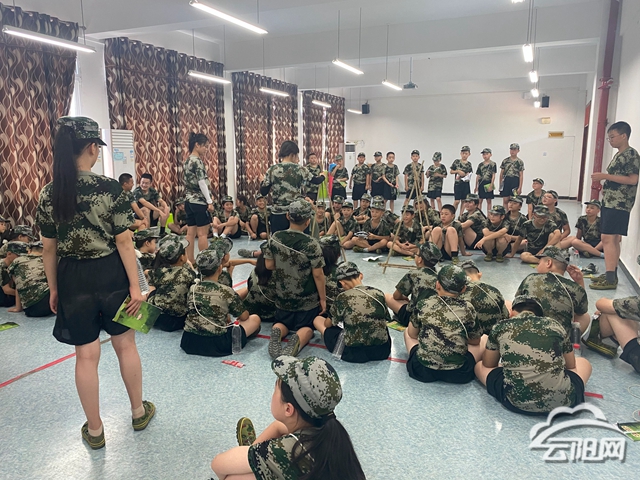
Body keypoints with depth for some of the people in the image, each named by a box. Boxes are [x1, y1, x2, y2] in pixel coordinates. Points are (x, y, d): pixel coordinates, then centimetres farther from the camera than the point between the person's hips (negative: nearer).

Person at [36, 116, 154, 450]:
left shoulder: (49, 194, -3)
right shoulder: (111, 189, -13)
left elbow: (49, 249, 2)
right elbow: (123, 242, -13)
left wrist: (53, 289, 13)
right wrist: (135, 285, -8)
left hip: (73, 279, 2)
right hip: (110, 274, -2)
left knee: (86, 355, 12)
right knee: (125, 344, 17)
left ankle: (94, 430, 27)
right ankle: (139, 412, 34)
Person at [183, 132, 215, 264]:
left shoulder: (187, 161, 15)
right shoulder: (197, 161, -12)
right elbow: (202, 183, -17)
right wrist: (210, 202, -15)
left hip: (190, 200, 9)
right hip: (199, 201, -9)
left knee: (191, 233, 8)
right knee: (202, 233, -4)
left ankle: (190, 261, 11)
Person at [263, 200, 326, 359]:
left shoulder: (275, 238, -8)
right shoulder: (311, 243, -19)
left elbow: (269, 265, 0)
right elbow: (318, 274, -15)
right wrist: (323, 298, -4)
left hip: (282, 297, 3)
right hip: (307, 299, -3)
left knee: (282, 323, 24)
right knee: (307, 327, 17)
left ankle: (277, 333, -12)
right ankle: (298, 339, -18)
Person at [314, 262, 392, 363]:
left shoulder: (343, 297, -13)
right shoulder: (379, 294, -3)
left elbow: (328, 324, 3)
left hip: (353, 354, -4)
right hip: (382, 351, 4)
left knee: (317, 320, 12)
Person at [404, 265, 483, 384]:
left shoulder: (422, 305, -4)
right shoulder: (467, 309, -6)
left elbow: (412, 334, 10)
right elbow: (475, 342, 9)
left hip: (423, 370, 1)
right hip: (457, 374, -1)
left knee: (407, 331, 27)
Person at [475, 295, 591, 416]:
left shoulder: (501, 327, 8)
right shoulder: (554, 324, 10)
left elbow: (488, 364, 21)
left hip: (517, 402, -2)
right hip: (562, 401, 2)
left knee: (479, 367, 26)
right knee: (584, 363, 32)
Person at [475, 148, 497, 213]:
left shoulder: (493, 164, -2)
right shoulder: (480, 165, 8)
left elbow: (493, 175, -6)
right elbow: (478, 176, 10)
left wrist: (491, 185, -14)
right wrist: (476, 186, 9)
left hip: (488, 184, -3)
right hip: (481, 184, 3)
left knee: (489, 201, 4)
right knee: (480, 201, 5)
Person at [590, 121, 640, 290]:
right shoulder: (618, 155, 17)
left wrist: (605, 176, -19)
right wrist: (603, 184, 10)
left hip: (619, 204, -10)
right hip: (610, 202, 10)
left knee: (608, 238, -13)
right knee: (614, 239, 11)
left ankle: (610, 279, -12)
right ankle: (611, 275, 16)